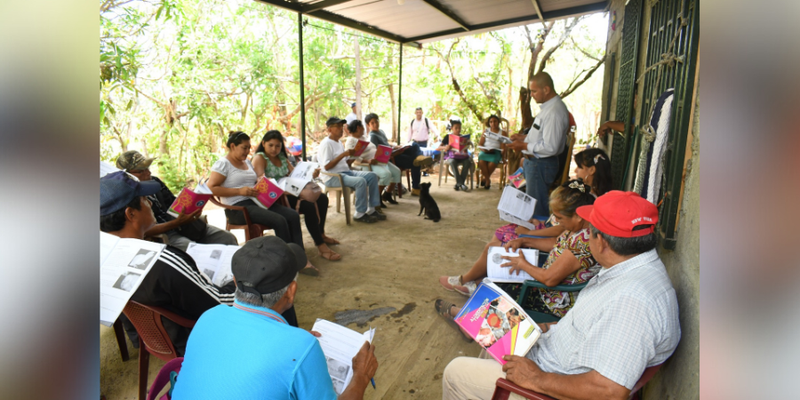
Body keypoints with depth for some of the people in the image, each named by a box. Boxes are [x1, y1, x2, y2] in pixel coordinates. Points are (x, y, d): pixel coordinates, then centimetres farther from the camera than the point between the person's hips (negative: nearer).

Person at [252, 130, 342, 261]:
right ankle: (321, 246, -24)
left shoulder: (282, 157, 17)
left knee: (322, 198, 4)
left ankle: (320, 235, 18)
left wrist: (310, 174, -12)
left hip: (288, 192, 9)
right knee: (309, 206, -28)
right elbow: (261, 181, -24)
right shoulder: (259, 158, -7)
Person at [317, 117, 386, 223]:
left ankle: (371, 210, -2)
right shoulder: (326, 144, -9)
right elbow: (326, 167, -19)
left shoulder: (339, 143, 19)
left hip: (346, 172, 9)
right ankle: (360, 214, -17)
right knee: (361, 181, -30)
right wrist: (343, 154, -21)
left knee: (372, 176, -4)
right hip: (332, 177, -9)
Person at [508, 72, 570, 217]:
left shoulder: (554, 112, -23)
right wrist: (524, 137, 8)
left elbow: (550, 147, -27)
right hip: (534, 162, 11)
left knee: (537, 208, 0)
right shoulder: (548, 106, 11)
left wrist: (524, 146, -18)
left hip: (541, 165, -11)